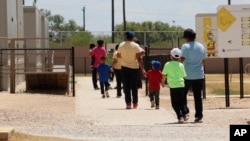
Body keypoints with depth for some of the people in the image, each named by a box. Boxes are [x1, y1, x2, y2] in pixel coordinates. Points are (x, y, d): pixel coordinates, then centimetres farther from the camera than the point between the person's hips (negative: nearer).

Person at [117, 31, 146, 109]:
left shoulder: (121, 45, -2)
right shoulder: (136, 46, -9)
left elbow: (118, 55, 11)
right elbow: (139, 58, -11)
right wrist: (142, 69, -8)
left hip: (124, 67, 1)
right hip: (134, 67, -1)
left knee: (126, 86, 3)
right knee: (134, 86, 11)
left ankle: (128, 103, -6)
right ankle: (135, 103, 15)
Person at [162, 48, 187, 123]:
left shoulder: (168, 64, -1)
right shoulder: (181, 65, 3)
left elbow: (164, 74, 5)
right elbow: (184, 75, 8)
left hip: (173, 86, -2)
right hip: (181, 85, 2)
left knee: (175, 103, 2)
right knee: (181, 102, 16)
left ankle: (180, 116, -7)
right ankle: (185, 114, 2)